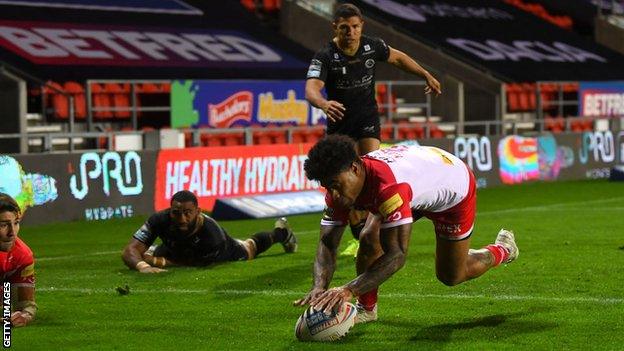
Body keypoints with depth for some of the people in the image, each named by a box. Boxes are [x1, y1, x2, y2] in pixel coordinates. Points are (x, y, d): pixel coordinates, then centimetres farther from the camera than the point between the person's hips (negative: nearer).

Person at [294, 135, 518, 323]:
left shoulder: (387, 185, -48)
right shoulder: (340, 184, -25)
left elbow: (397, 254, -50)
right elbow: (327, 244, -25)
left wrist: (349, 290, -59)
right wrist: (319, 287, -44)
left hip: (455, 192, -6)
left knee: (450, 277, 7)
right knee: (369, 239, -17)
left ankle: (503, 250, 35)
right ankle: (366, 309, 5)